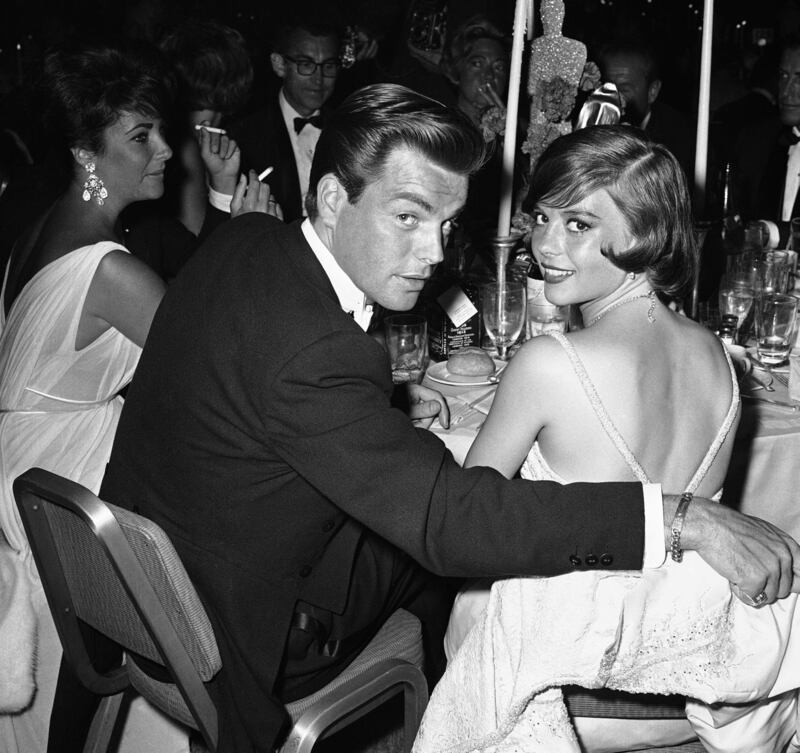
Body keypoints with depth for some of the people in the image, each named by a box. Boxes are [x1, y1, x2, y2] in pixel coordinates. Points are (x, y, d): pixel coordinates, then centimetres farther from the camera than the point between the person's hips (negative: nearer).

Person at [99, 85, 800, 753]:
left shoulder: (245, 242, -7)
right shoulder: (313, 350, -36)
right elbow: (454, 518, -39)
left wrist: (391, 408, 1)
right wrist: (687, 519, -37)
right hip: (233, 637, -8)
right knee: (443, 546, 8)